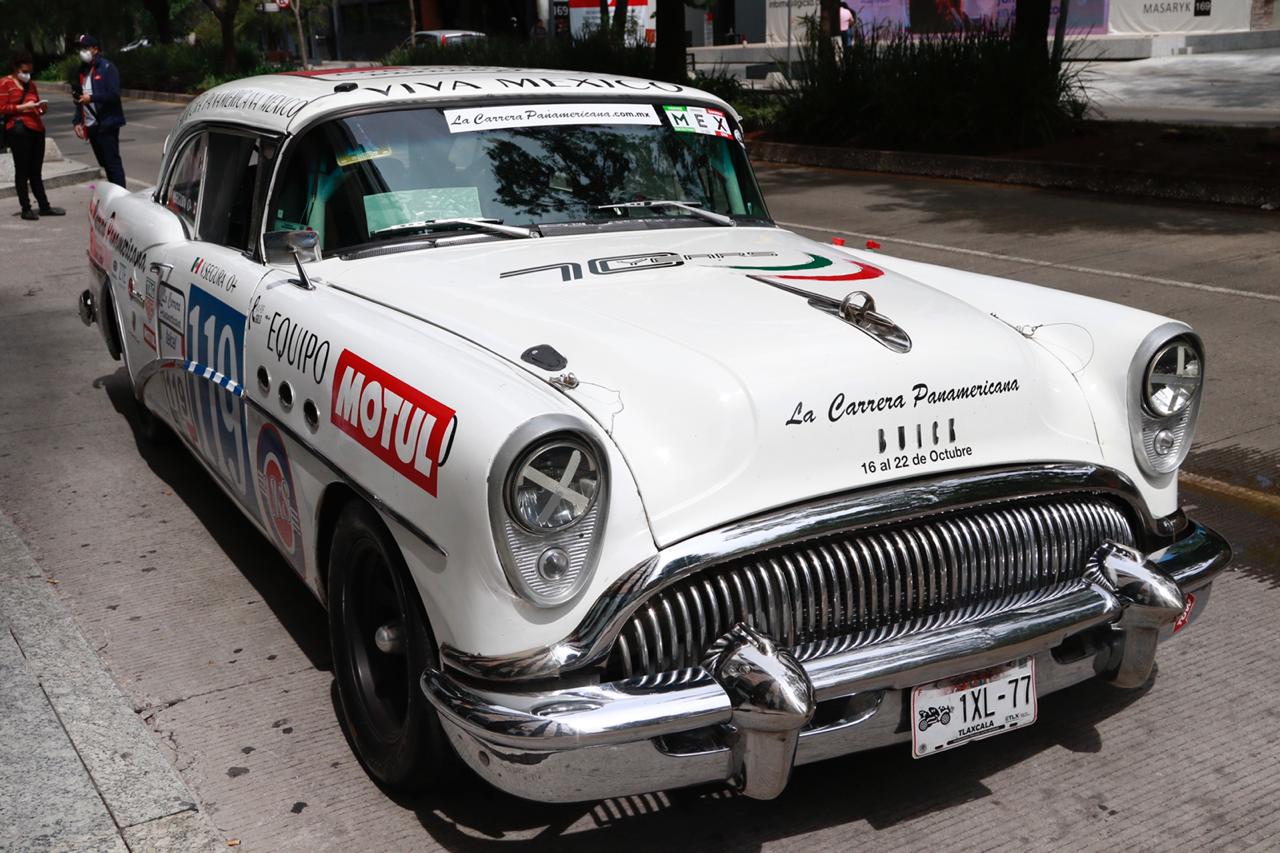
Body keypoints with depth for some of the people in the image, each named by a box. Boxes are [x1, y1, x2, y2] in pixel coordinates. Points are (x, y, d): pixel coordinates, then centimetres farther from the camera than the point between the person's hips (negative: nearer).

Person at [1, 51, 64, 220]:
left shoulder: (31, 84, 22)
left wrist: (42, 108, 8)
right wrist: (23, 107, -14)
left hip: (36, 128, 7)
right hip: (18, 130, -7)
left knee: (35, 171, 11)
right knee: (22, 171, -4)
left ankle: (44, 206, 13)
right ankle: (26, 209, -2)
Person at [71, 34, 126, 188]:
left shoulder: (107, 67, -6)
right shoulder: (83, 70, 16)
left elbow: (114, 94, -16)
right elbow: (80, 98, 19)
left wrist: (91, 98, -17)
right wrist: (78, 121, 10)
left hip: (106, 124, -7)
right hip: (91, 126, 7)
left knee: (113, 163, -9)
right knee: (104, 164, 10)